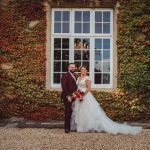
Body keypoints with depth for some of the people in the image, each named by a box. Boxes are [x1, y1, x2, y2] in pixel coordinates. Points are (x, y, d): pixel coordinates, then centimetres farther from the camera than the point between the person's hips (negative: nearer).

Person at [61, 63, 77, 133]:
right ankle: (67, 128, -3)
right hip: (67, 97, -7)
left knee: (73, 112, 7)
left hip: (74, 97, 7)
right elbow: (64, 87, -13)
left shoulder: (75, 76, 19)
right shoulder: (65, 76, -4)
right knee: (68, 111, -8)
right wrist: (68, 96, -18)